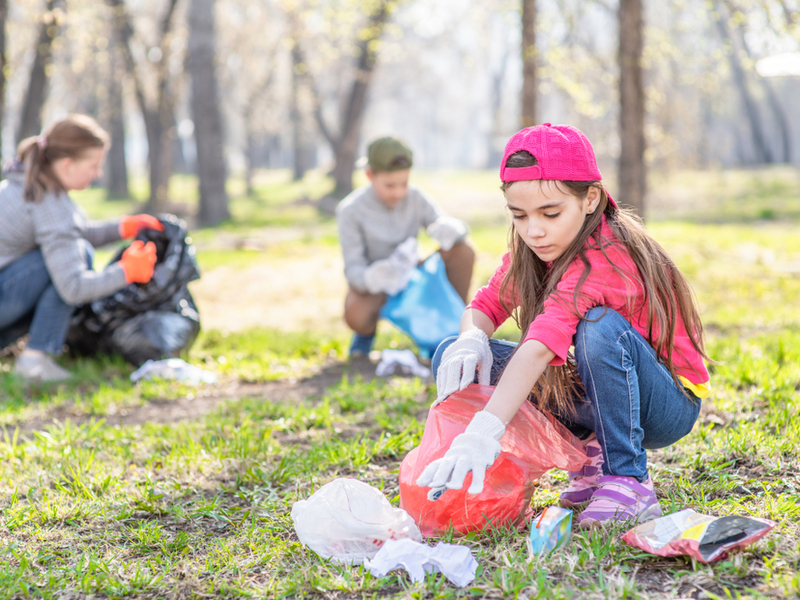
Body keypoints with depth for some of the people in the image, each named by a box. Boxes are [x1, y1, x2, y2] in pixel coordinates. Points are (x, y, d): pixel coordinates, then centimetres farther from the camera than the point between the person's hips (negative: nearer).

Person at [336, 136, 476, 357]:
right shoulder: (350, 210, -19)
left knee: (463, 250, -19)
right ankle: (368, 330, 1)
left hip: (411, 276, 4)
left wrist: (450, 228, -38)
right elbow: (353, 268, -21)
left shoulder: (415, 197, -10)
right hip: (372, 284, -4)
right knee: (355, 316, -39)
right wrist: (369, 278, -47)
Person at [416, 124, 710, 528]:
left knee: (600, 326, -39)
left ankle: (629, 482, -22)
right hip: (597, 395, 7)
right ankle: (589, 455, 1)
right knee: (453, 357, -7)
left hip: (669, 404, -7)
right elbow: (486, 304, 0)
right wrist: (472, 340, -26)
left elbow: (541, 346, -45)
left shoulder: (602, 258, -31)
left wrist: (483, 432, -57)